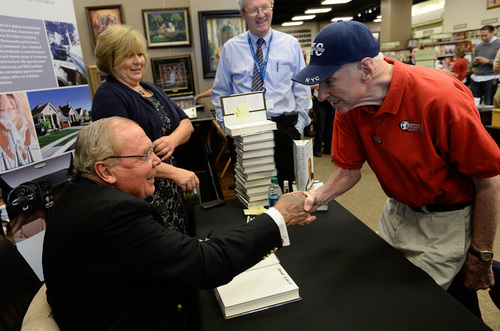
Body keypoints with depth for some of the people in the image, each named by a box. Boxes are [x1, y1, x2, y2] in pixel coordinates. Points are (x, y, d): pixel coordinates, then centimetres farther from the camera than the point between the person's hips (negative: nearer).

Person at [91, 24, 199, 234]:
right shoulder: (108, 97, -10)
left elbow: (186, 123, 13)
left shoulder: (151, 89, 16)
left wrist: (173, 139, -10)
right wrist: (176, 172, -25)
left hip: (171, 188, 7)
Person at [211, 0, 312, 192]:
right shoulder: (230, 48, 5)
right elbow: (220, 94, 9)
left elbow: (302, 89, 6)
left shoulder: (291, 44, 5)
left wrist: (299, 127, -1)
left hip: (284, 129, 0)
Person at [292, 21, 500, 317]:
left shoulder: (441, 98, -30)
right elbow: (350, 170, -4)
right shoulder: (349, 105, -13)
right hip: (399, 211, 6)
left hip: (447, 219, -5)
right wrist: (318, 197, -24)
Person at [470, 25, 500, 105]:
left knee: (489, 104, -3)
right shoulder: (479, 46, 17)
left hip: (490, 78, -5)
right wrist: (474, 62, -1)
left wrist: (487, 61, -13)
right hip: (476, 78, 5)